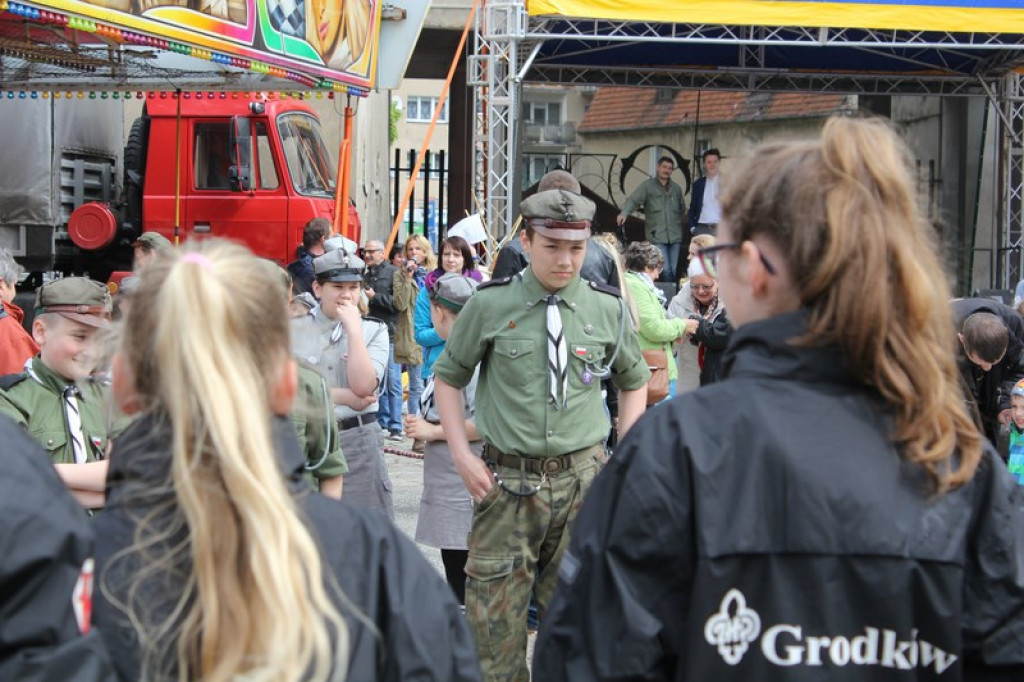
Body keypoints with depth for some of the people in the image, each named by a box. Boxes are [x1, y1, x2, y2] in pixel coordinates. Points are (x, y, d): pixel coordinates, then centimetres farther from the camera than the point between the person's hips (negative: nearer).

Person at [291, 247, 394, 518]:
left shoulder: (374, 330, 6)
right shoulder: (294, 329, 3)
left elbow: (363, 386, -10)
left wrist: (353, 328, -9)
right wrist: (341, 396, -10)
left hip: (357, 440, 0)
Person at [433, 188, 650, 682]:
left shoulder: (607, 308, 2)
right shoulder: (490, 305, -3)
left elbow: (634, 382, 17)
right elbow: (447, 377, 8)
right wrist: (462, 456, -2)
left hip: (583, 479, 2)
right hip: (507, 479, -1)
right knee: (494, 623, 0)